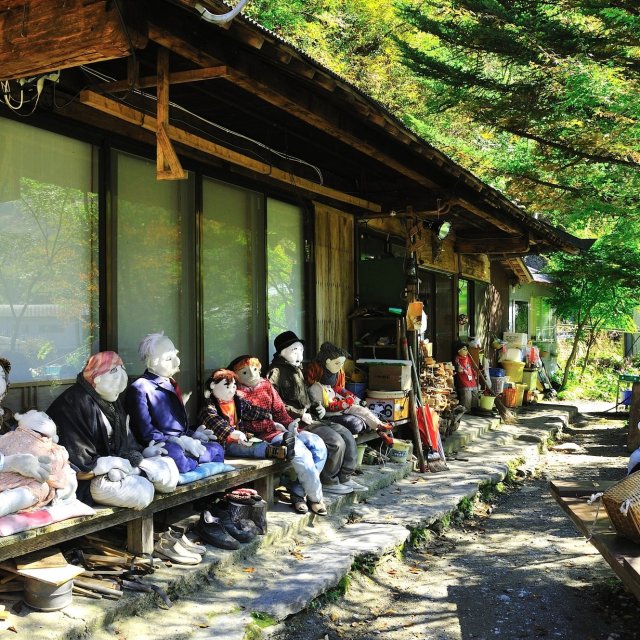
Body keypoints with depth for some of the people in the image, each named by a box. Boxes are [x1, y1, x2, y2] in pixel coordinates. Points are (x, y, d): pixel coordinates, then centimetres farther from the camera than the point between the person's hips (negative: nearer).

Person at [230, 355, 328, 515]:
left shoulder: (266, 384, 21)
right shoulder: (238, 393, 2)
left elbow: (279, 409, 14)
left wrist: (290, 423, -5)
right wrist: (273, 425, -19)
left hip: (283, 428, 7)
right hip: (264, 435, -7)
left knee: (318, 444, -16)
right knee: (301, 451, -29)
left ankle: (298, 491, -13)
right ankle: (315, 497, -11)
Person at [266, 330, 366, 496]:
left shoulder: (297, 369, 22)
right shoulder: (276, 371, -9)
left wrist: (316, 407, 12)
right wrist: (299, 414, -21)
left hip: (309, 417, 10)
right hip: (295, 422, -10)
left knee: (346, 434, -1)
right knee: (336, 442, -21)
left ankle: (345, 478, 6)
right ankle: (328, 482, -4)